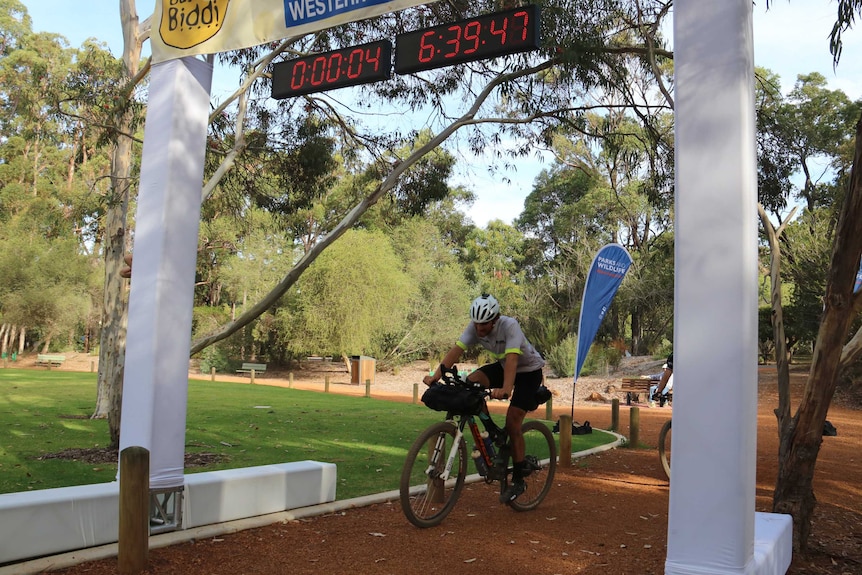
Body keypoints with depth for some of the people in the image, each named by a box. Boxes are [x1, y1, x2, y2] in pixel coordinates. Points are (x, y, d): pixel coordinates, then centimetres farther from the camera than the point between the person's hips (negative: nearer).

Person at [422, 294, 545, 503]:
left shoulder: (510, 326, -33)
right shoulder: (475, 327, -18)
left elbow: (512, 359, -45)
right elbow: (456, 350, -25)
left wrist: (505, 389, -61)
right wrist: (436, 376, -38)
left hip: (529, 370, -5)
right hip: (502, 366, 6)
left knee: (512, 422, -13)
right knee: (471, 382, -22)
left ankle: (518, 480, 2)